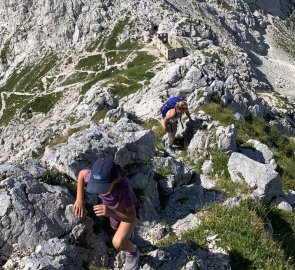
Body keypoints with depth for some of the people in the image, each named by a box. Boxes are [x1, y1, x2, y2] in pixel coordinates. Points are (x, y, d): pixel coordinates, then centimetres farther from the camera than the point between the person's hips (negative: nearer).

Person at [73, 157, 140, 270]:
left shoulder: (124, 188, -47)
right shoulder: (96, 176, -36)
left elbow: (132, 217, -39)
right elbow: (82, 173, -13)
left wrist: (110, 213, -55)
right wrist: (80, 200, -21)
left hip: (129, 211, -5)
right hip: (113, 210, 5)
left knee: (118, 243, -24)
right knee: (115, 228, 32)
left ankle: (133, 251, 9)